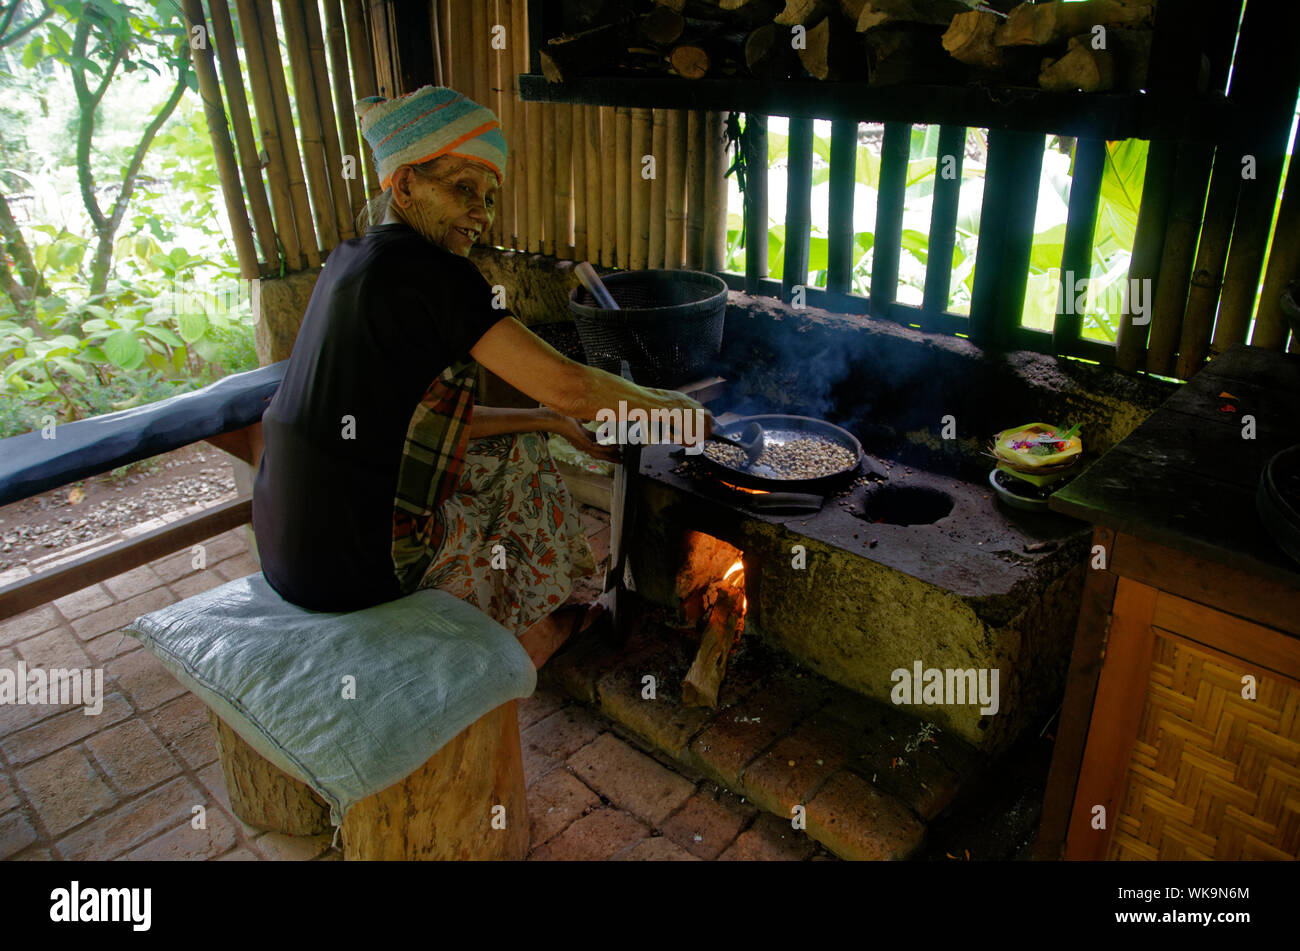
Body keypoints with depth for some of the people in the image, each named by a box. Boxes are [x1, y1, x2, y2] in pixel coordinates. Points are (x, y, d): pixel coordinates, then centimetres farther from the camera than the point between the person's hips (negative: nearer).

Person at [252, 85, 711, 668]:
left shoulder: (351, 260, 9)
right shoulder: (427, 271, -19)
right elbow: (566, 386, -22)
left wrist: (552, 422, 9)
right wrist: (669, 407, -4)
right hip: (353, 570, -8)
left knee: (516, 452, 20)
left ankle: (540, 619, 34)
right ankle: (532, 636, 38)